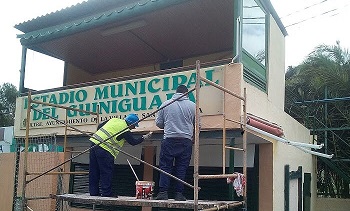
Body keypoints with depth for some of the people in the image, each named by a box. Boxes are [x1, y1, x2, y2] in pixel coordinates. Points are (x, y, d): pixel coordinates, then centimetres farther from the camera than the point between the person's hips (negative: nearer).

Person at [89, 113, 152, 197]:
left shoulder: (114, 120, 16)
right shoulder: (125, 130, -5)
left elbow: (99, 126, 21)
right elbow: (133, 142, 5)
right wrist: (144, 137, 18)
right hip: (104, 150, -8)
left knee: (94, 172, 11)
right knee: (106, 172, 0)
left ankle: (93, 192, 18)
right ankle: (106, 193, 4)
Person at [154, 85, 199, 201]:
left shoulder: (165, 104, 3)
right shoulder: (193, 106, 3)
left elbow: (158, 123, 6)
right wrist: (192, 135, 27)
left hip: (169, 140, 0)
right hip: (186, 141, 1)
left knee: (165, 167, 5)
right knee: (181, 168, 6)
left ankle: (163, 192, 1)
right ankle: (179, 194, 6)